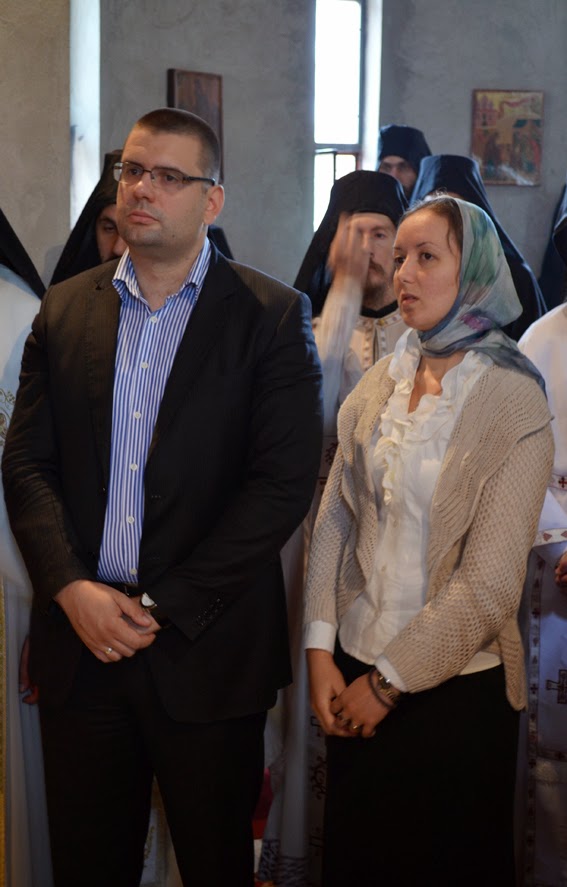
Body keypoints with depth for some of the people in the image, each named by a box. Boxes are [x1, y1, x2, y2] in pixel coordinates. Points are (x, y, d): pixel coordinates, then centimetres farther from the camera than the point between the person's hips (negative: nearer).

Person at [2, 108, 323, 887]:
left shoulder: (272, 315, -4)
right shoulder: (65, 309, 8)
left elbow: (284, 482, -11)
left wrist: (163, 608, -13)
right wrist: (73, 589, -11)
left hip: (207, 648, -3)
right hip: (79, 644, 3)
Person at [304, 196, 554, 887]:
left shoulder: (512, 401, -13)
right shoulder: (380, 383, 3)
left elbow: (490, 582, -17)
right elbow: (334, 518, 2)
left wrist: (389, 681, -13)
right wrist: (321, 649, -7)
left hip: (453, 689, -4)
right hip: (353, 675, 5)